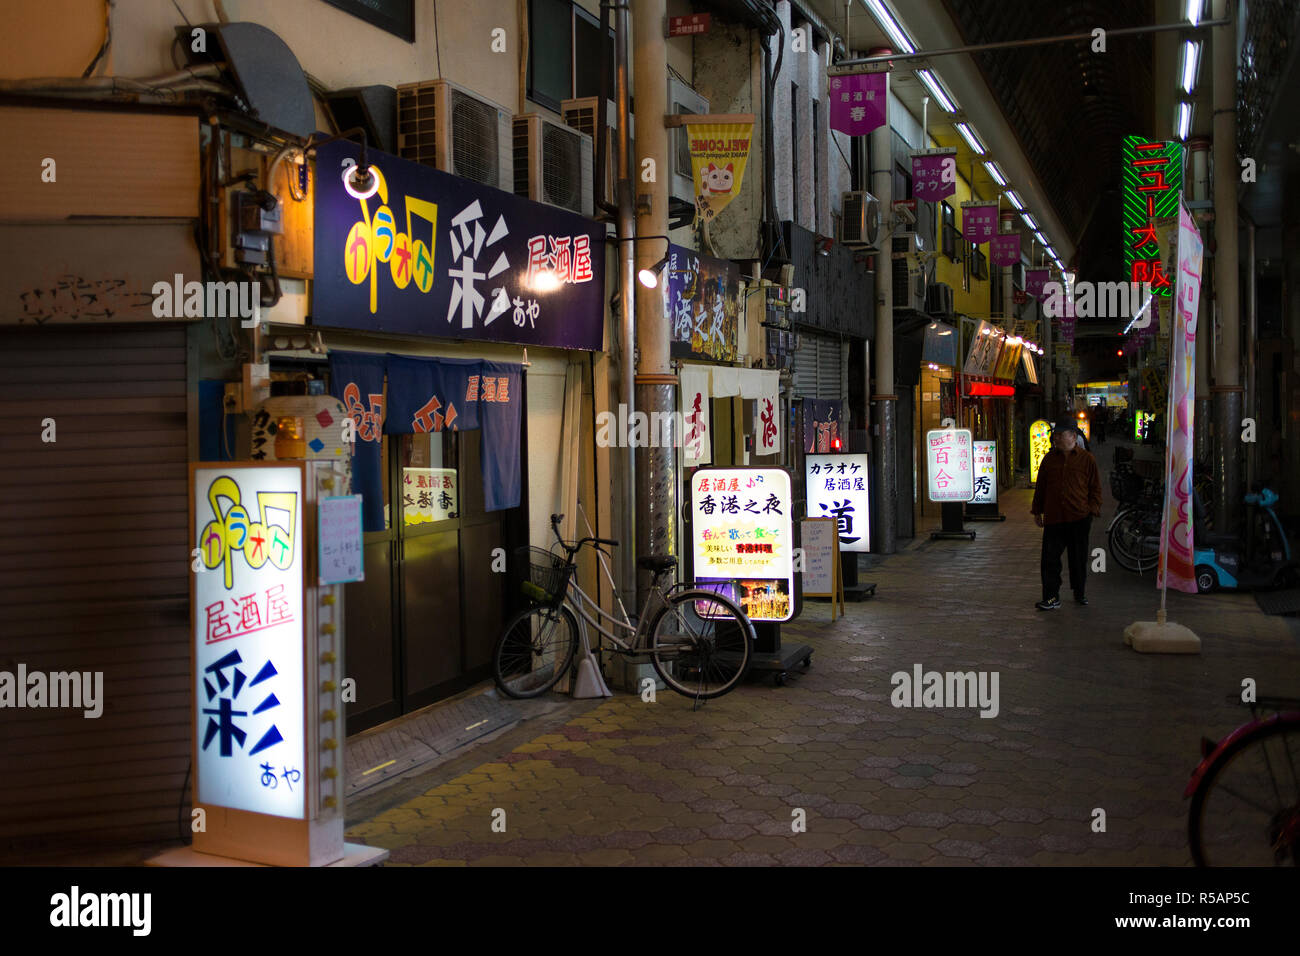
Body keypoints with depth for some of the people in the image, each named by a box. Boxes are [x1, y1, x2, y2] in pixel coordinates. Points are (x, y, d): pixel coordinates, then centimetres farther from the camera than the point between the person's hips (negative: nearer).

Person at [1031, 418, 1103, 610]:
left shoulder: (1086, 459, 1)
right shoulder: (1049, 459, 9)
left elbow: (1095, 488, 5)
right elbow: (1041, 487, 15)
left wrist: (1093, 510, -4)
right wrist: (1037, 511, 14)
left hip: (1079, 518, -2)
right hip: (1053, 518, 2)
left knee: (1079, 558, 10)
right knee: (1050, 559, -3)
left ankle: (1080, 593, 27)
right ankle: (1051, 597, 1)